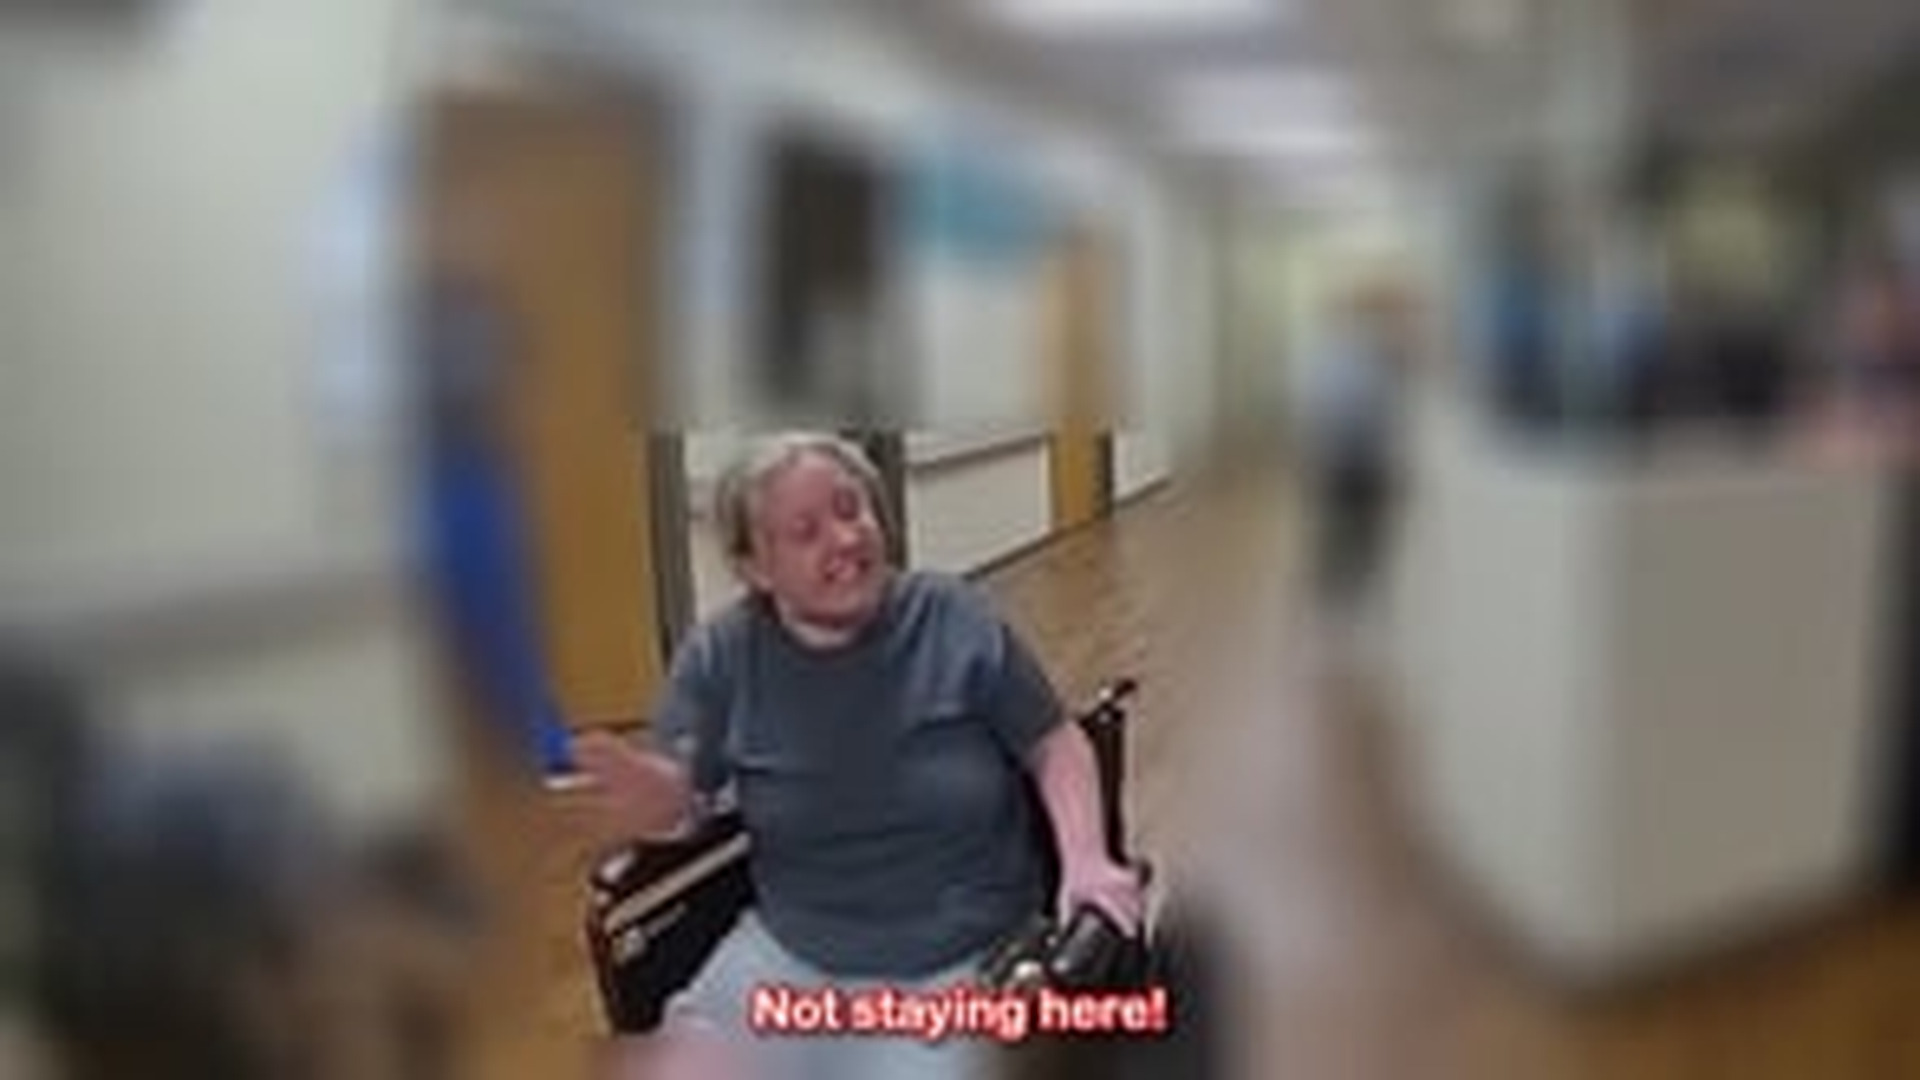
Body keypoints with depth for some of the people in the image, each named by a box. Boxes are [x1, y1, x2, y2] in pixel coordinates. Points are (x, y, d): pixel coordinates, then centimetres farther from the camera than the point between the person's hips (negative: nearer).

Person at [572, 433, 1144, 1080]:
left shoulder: (953, 619, -6)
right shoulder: (722, 655, -2)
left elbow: (1055, 743, 3)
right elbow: (676, 802, 1)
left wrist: (1085, 857, -13)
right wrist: (644, 792, -23)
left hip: (967, 962, -1)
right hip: (789, 955, 2)